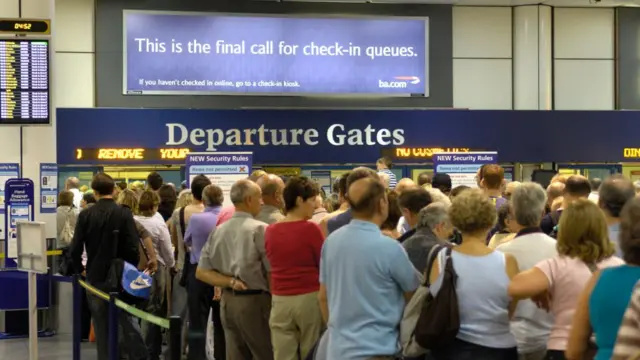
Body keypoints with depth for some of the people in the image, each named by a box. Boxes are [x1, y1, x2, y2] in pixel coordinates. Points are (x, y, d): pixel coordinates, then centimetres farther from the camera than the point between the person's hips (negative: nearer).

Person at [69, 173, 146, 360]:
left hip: (95, 276, 1)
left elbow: (75, 248, -8)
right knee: (127, 320, 10)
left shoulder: (85, 215, -5)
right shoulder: (124, 213, -9)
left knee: (101, 325, 9)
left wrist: (80, 269, 9)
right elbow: (132, 247, -12)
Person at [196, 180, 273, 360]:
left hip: (228, 301, 6)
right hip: (254, 301, -6)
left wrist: (231, 282, -4)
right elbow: (271, 273, -14)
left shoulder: (218, 231, 6)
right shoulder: (260, 229, -12)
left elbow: (201, 272, 4)